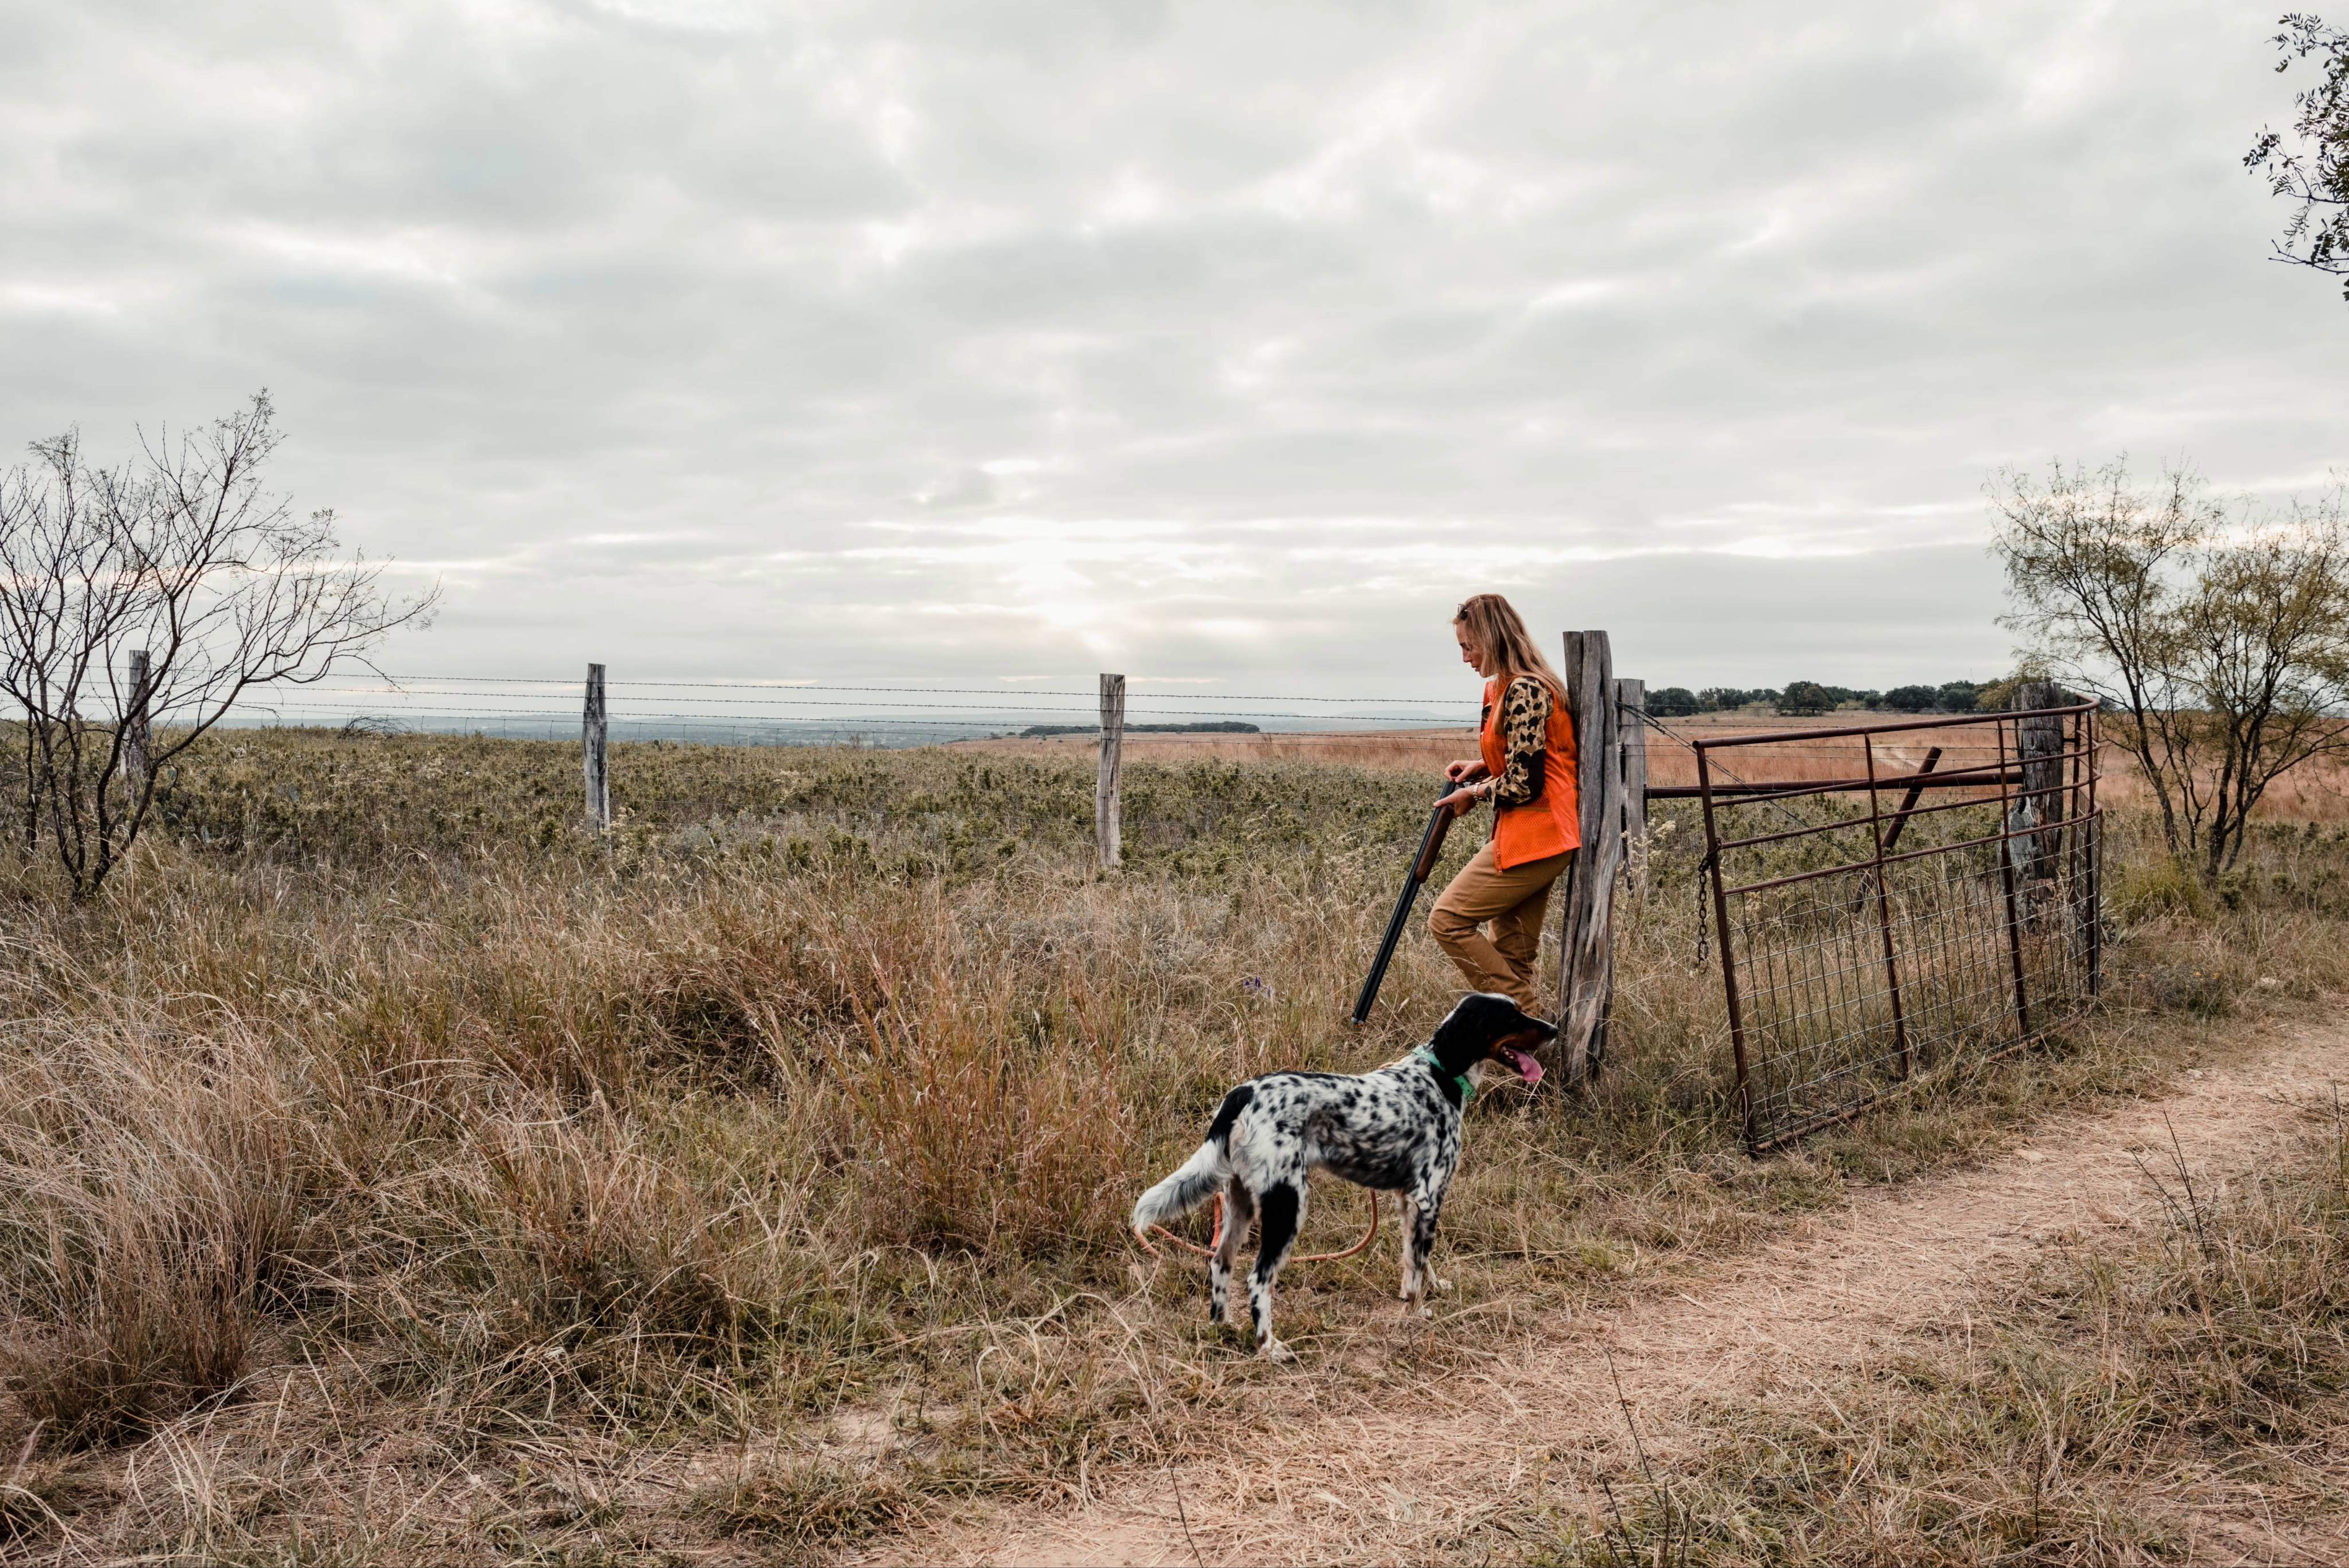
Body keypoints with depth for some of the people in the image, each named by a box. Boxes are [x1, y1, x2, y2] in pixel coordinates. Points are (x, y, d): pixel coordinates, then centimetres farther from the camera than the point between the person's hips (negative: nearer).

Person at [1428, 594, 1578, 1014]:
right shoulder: (1504, 687, 15)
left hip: (1530, 835, -10)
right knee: (1512, 959, 10)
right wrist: (1483, 767, 13)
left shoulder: (1523, 691, -17)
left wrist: (1475, 794, -4)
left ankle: (1528, 1019, -6)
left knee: (1448, 921, -9)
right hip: (1540, 839, 10)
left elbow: (1524, 785, -20)